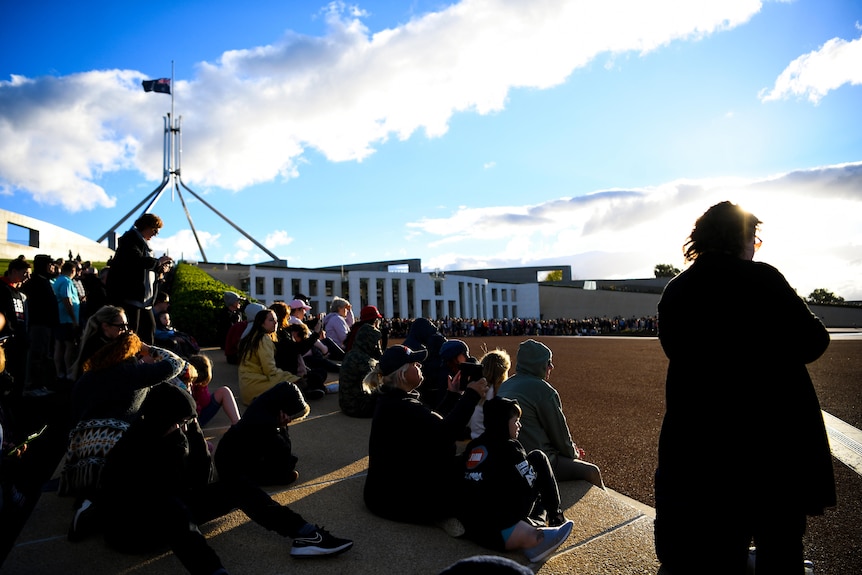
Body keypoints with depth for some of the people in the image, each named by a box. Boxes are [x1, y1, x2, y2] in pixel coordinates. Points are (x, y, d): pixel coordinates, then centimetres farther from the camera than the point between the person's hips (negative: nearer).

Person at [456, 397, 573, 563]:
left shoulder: (472, 447, 9)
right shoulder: (508, 447, -10)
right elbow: (530, 485, -3)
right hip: (502, 529, -7)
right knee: (538, 458, 6)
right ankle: (556, 519, 10)